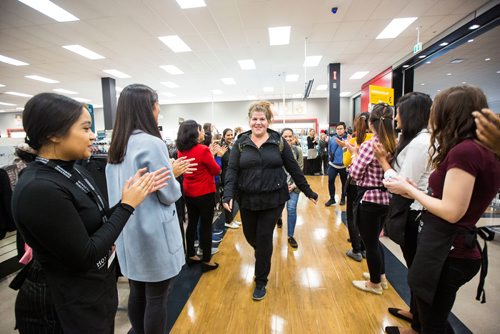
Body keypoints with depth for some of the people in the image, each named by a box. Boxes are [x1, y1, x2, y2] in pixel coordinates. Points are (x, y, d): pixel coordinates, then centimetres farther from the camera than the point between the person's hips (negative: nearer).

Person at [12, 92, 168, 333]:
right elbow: (84, 257, -25)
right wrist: (127, 205, -21)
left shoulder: (73, 170, -1)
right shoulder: (38, 189, -28)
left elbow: (99, 223, 4)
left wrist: (132, 196, -8)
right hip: (65, 307, -8)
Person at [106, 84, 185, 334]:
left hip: (128, 234, 8)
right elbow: (169, 194, -16)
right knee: (156, 298, 9)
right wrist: (172, 174, 3)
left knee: (137, 293, 21)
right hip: (152, 235, -8)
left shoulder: (116, 145, 7)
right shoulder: (152, 143, -19)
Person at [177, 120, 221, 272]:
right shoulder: (203, 150, -20)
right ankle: (207, 261, 16)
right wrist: (212, 155, 4)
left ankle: (191, 255, 31)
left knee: (192, 223, 18)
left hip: (188, 193, 7)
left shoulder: (181, 151, 1)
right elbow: (217, 171, -9)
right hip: (205, 193, -7)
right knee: (206, 226, 4)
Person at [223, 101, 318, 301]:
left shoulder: (279, 142, -1)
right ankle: (262, 258, 54)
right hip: (247, 200, 2)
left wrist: (308, 192, 5)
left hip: (273, 199, -2)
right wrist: (228, 195, -18)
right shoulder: (240, 143, 1)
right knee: (250, 236, 17)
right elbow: (232, 170, -5)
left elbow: (293, 168, 2)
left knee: (264, 239, 4)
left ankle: (261, 282, 25)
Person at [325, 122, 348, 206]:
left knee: (344, 182, 12)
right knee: (330, 181, 0)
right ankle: (332, 198, 15)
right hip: (333, 165, 3)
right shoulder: (332, 139, 1)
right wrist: (330, 159, 9)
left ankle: (343, 198, 30)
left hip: (344, 165, -2)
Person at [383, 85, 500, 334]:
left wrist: (409, 189, -12)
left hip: (445, 250, -9)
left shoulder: (463, 151, -21)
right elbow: (454, 201, 11)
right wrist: (415, 192, 7)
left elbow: (451, 211, -23)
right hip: (456, 248, 9)